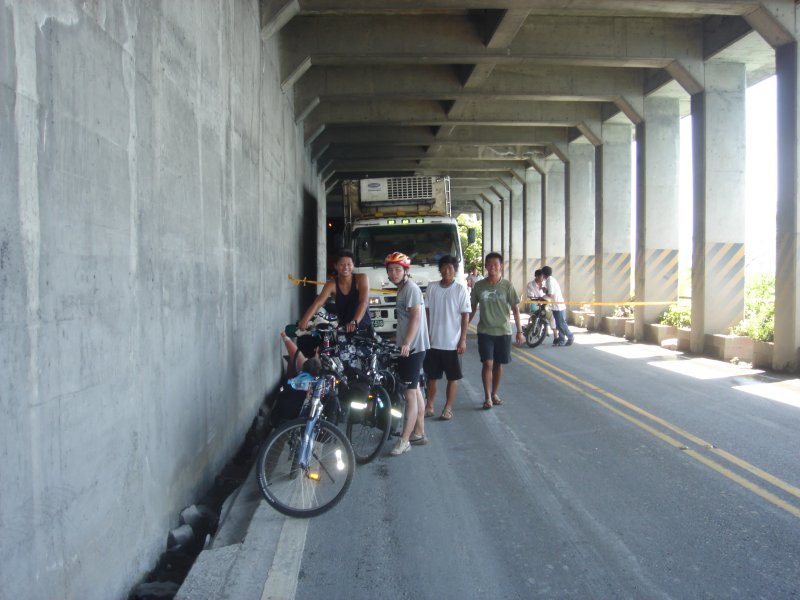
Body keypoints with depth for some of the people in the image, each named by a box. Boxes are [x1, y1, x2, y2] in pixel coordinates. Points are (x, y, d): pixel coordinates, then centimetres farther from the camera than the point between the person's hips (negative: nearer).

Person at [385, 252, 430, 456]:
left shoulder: (411, 288, -13)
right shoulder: (402, 288, 16)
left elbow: (416, 317, -22)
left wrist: (406, 343, -29)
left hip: (412, 347, -11)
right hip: (408, 346, 11)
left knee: (410, 392, -8)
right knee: (414, 389, 16)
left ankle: (404, 440, -5)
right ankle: (419, 433, 26)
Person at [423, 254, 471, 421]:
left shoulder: (461, 290, -5)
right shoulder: (432, 288, 3)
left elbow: (465, 316, -4)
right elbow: (427, 312, 8)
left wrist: (463, 340, -8)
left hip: (452, 343, -3)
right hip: (433, 341, 3)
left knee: (453, 377, 5)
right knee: (432, 375, 12)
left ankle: (448, 408, 16)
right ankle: (429, 405, 23)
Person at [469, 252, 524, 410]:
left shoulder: (507, 285, -4)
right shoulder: (479, 286, -1)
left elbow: (515, 309, 0)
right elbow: (473, 308, 8)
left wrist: (519, 331, -3)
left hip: (503, 331, 0)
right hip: (485, 331, 0)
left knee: (498, 364, 9)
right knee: (487, 363, -7)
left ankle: (494, 394, 26)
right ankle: (487, 397, 3)